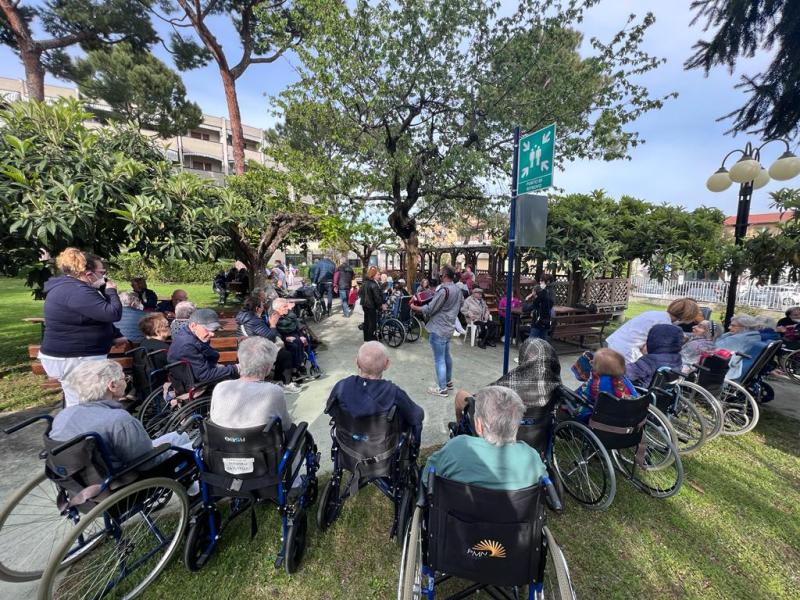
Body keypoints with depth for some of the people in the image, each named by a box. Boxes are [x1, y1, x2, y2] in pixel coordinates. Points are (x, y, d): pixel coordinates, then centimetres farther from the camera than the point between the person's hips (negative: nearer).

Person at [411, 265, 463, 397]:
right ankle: (448, 382, 34)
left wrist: (415, 308, -5)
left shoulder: (443, 290, -22)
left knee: (439, 359, 0)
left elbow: (430, 309, -19)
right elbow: (461, 303, 22)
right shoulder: (457, 290, 6)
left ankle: (442, 388, 10)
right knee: (446, 356, 21)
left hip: (438, 329, -9)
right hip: (448, 328, 9)